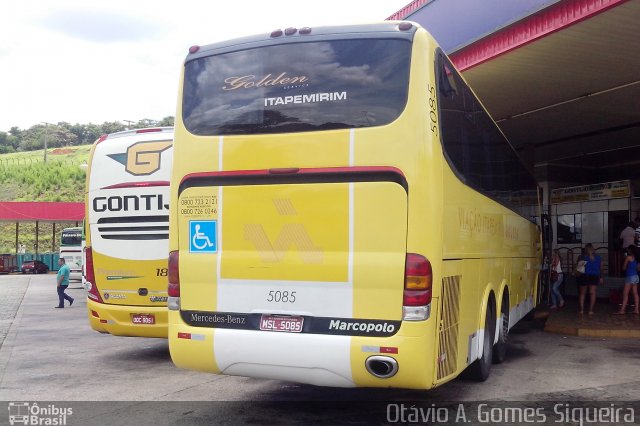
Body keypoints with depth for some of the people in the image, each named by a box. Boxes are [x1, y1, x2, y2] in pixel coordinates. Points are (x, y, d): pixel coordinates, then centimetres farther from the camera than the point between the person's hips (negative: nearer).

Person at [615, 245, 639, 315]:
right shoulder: (636, 258, 9)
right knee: (635, 293, 8)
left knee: (625, 294, -8)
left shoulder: (629, 257, -10)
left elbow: (624, 268, -3)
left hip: (630, 276, -8)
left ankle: (622, 310, -12)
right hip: (635, 276, 8)